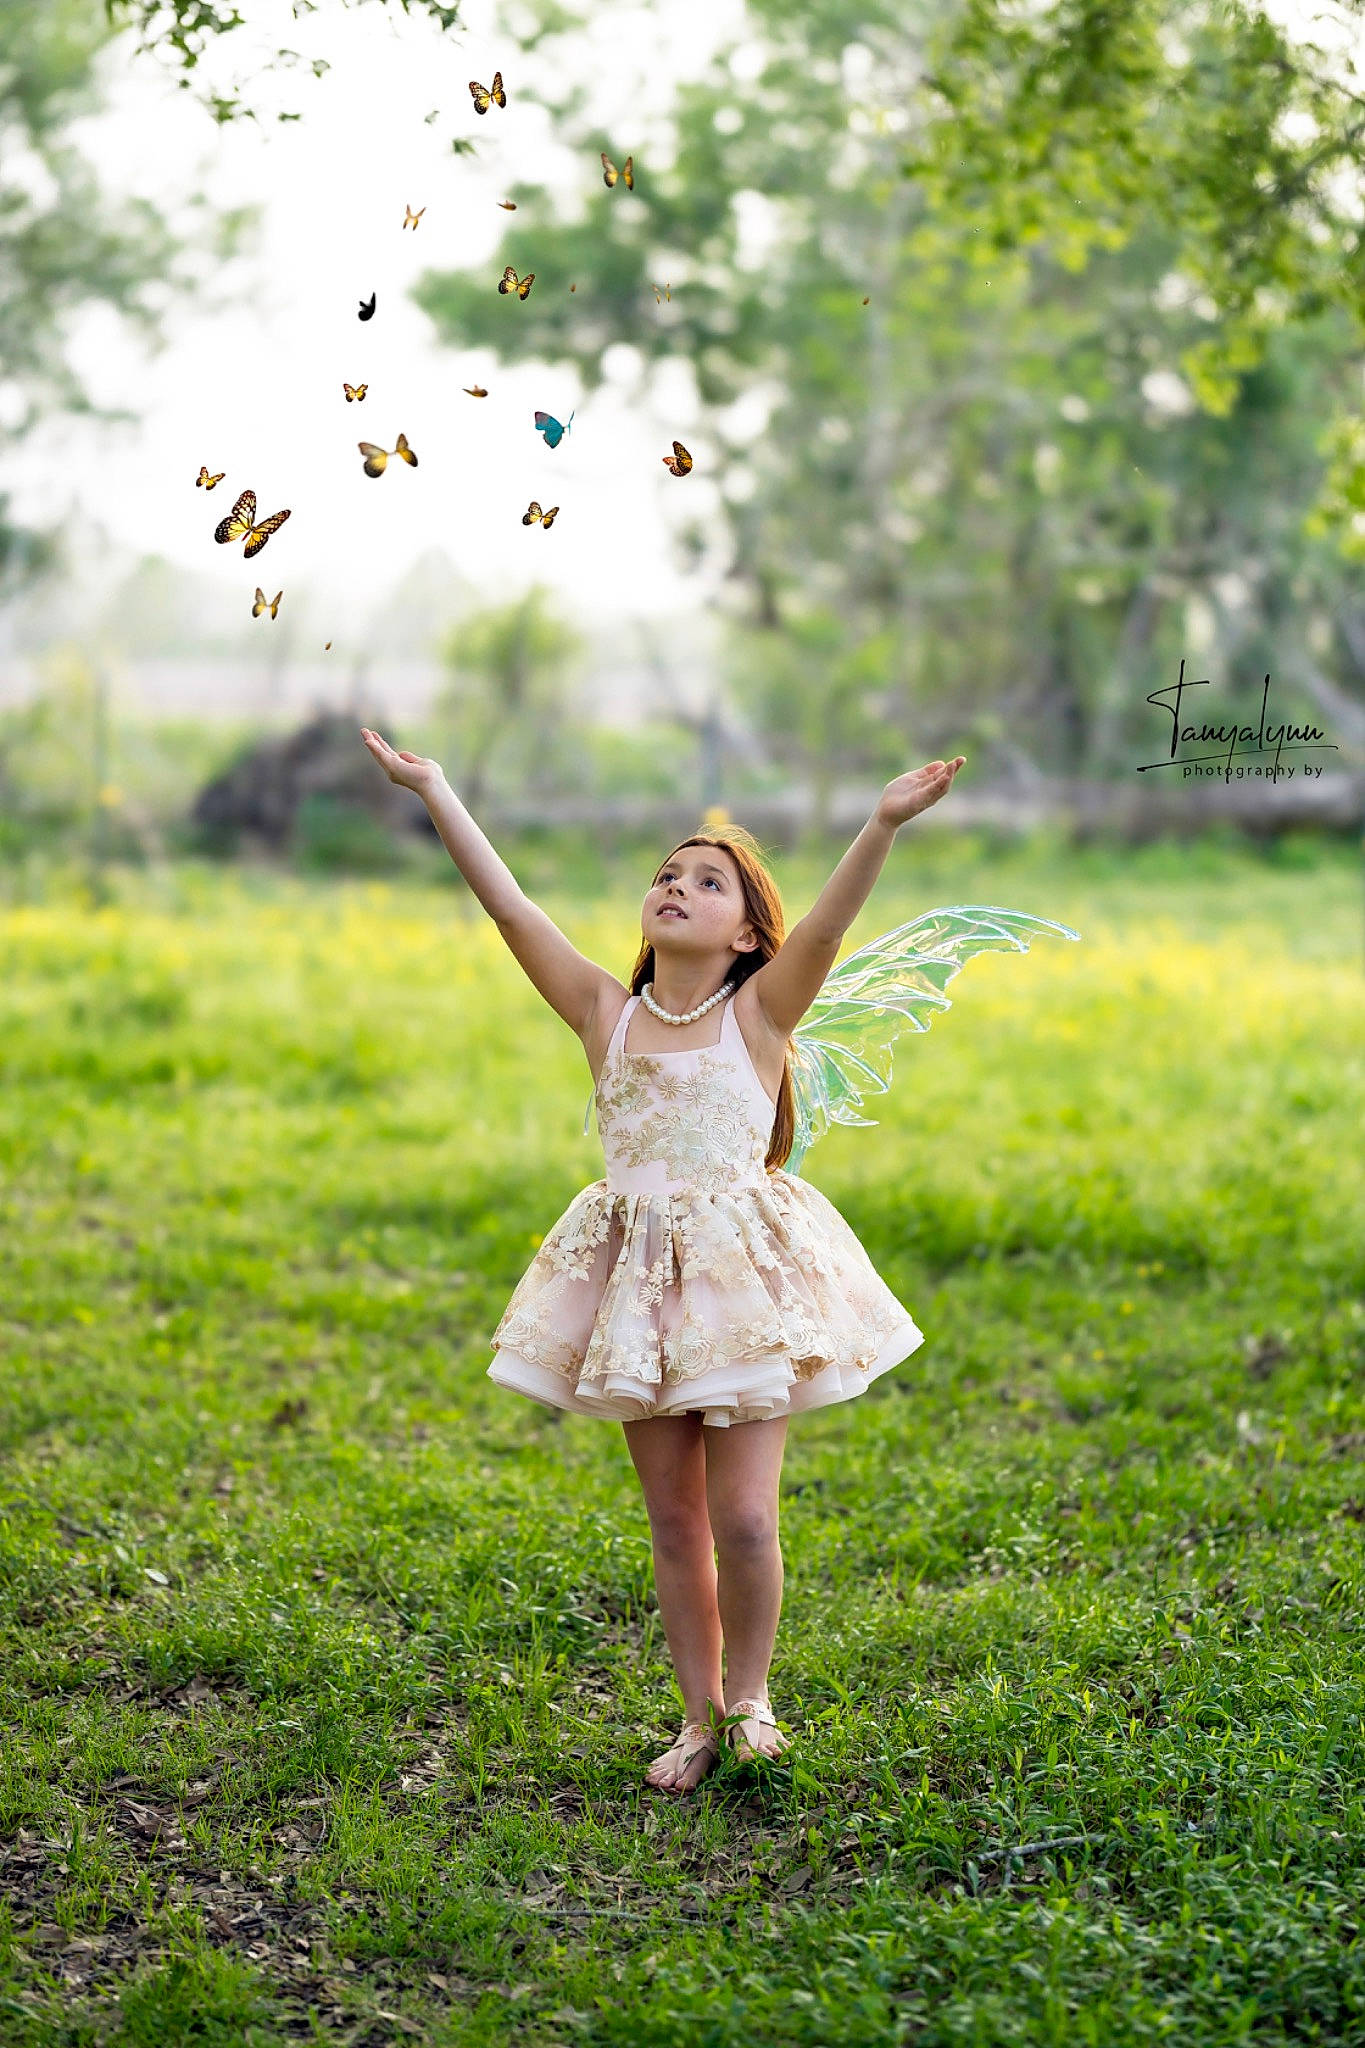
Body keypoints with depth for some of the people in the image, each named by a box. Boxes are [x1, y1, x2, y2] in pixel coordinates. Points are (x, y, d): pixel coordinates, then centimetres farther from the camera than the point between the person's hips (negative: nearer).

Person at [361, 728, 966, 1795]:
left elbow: (827, 927, -18)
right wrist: (435, 790, -2)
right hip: (640, 1280, 3)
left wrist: (882, 827, -34)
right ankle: (700, 1716, 23)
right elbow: (512, 907, 1)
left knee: (743, 1515, -7)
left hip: (743, 1273, -3)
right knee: (674, 1517, 9)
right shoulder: (607, 1012, 5)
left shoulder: (759, 1012, -1)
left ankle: (749, 1695, 17)